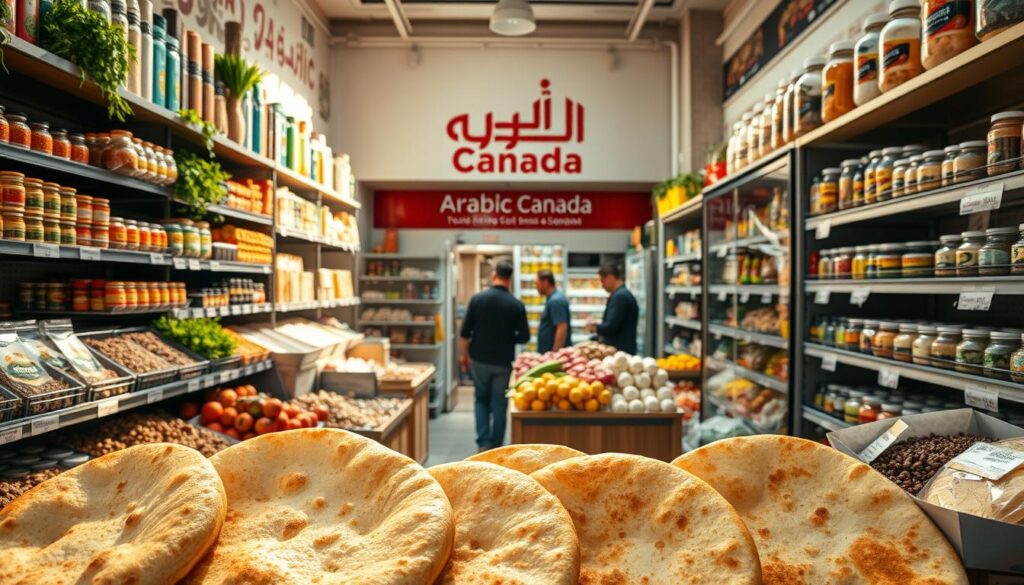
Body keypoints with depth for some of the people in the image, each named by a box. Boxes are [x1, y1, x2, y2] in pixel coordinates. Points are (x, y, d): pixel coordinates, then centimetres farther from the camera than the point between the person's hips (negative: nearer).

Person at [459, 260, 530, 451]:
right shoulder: (516, 305, -8)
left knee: (481, 400, 18)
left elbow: (465, 332, -4)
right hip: (503, 362, -1)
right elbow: (524, 337, -4)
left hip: (480, 360, 1)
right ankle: (495, 448, 14)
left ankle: (483, 443, 8)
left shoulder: (478, 298, -7)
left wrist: (463, 355, 9)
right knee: (499, 405, 9)